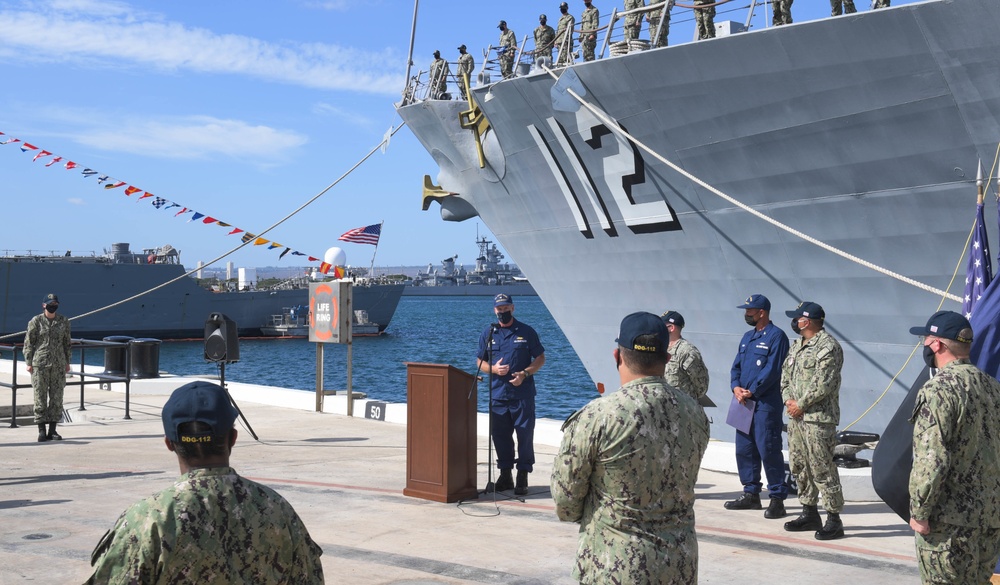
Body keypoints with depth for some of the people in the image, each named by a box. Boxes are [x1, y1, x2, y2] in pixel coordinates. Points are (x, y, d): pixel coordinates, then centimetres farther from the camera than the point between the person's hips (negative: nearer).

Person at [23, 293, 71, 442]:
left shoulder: (64, 322, 9)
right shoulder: (36, 321, 0)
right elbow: (28, 342, 1)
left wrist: (67, 362, 13)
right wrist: (29, 362, -4)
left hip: (58, 364, 3)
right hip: (40, 364, -3)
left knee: (57, 397, 3)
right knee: (40, 396, -2)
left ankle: (52, 430, 11)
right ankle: (41, 431, 3)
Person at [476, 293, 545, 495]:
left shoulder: (526, 332, 3)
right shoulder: (488, 334, 11)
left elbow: (540, 358, 5)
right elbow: (480, 362, 14)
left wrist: (524, 374, -11)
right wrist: (494, 369, -8)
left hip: (522, 394, -3)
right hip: (497, 394, 3)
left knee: (525, 436, -3)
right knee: (500, 436, 7)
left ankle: (523, 477, 3)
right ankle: (505, 475, 19)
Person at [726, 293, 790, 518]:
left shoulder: (776, 336, -8)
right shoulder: (747, 337, 17)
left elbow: (772, 370, -16)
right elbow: (736, 366, 18)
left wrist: (751, 391, -14)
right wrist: (736, 387, -1)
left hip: (766, 404, -8)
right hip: (745, 403, 8)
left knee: (768, 450, -7)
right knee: (744, 449, 11)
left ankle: (777, 498, -1)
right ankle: (751, 493, 22)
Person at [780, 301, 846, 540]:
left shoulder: (828, 346, -13)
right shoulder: (797, 345, 17)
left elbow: (823, 384, -19)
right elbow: (785, 374, 19)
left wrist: (800, 404, -14)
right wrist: (788, 400, 2)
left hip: (818, 418, -9)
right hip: (796, 416, 10)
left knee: (822, 469, -8)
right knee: (799, 465, 14)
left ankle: (834, 519, -1)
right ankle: (810, 513, 25)